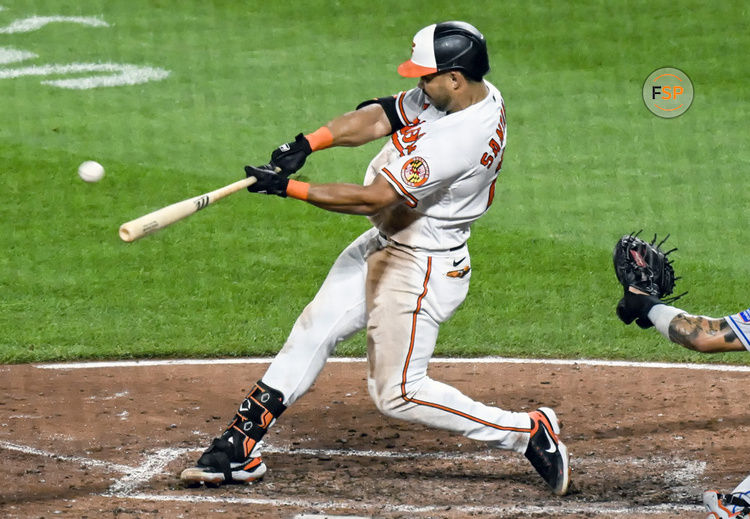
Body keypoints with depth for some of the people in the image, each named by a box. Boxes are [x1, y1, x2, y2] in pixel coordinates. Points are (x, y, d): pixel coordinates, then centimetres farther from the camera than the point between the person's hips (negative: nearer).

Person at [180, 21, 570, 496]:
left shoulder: (462, 137, -33)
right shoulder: (470, 94, -4)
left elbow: (374, 198, -31)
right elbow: (378, 117, -3)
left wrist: (290, 187, -26)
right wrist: (309, 143, -18)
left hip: (421, 268, -10)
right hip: (384, 244, 10)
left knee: (397, 392, -2)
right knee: (314, 330, 12)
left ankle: (530, 432, 4)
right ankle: (242, 444, 19)